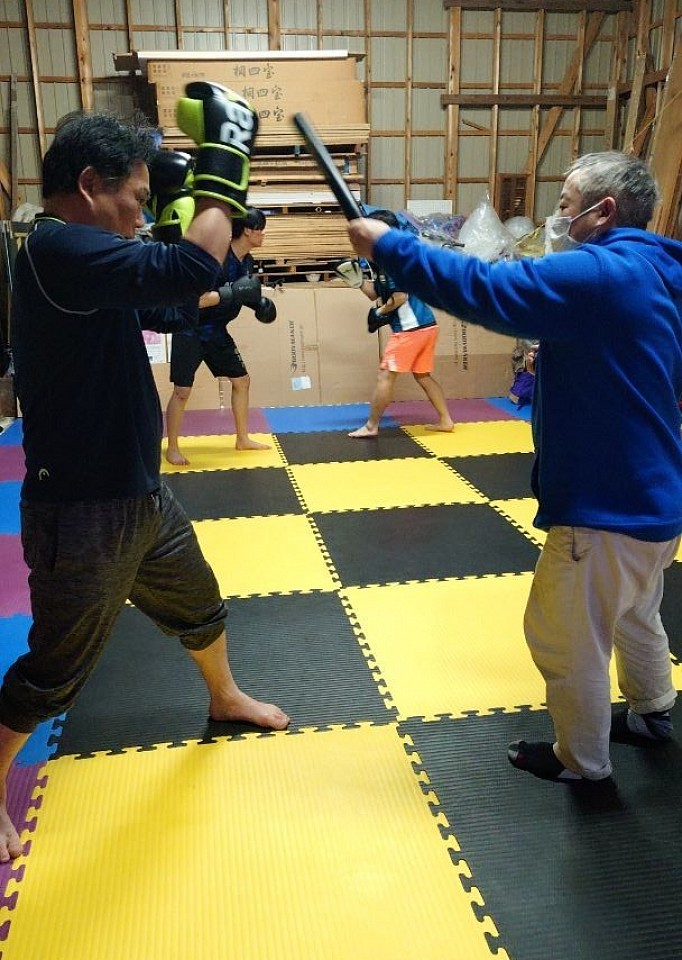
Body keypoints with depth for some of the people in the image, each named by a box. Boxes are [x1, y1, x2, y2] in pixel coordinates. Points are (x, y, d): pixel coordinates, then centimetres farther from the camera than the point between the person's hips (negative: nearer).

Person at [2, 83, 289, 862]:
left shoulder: (87, 259, 8)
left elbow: (174, 306, 18)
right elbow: (192, 267, -32)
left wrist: (230, 293, 4)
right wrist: (223, 161, -21)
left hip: (139, 494, 10)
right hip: (82, 513, -9)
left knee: (199, 606, 27)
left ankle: (225, 698, 54)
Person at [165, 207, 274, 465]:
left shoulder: (247, 261, 1)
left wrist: (257, 303, -2)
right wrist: (232, 293, -35)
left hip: (217, 331, 8)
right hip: (190, 331, -8)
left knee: (241, 380, 11)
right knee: (182, 391, -4)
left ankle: (242, 439, 24)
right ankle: (172, 448, 12)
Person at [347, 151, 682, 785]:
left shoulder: (597, 275, -23)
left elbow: (482, 290, -27)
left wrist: (387, 246, -17)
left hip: (606, 507, -10)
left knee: (568, 640, 9)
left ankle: (582, 762, 27)